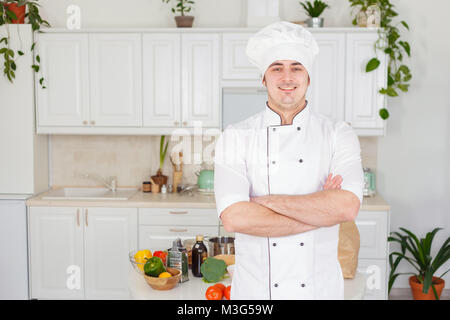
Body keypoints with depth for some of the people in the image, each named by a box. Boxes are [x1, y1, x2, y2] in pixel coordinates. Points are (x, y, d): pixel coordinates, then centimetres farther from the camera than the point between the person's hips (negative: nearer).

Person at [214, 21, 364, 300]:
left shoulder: (339, 134, -4)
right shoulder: (235, 138, -5)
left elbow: (347, 207, -19)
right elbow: (234, 218, -18)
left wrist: (267, 201, -17)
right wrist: (320, 212, -17)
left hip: (319, 287, 1)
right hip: (255, 287, 0)